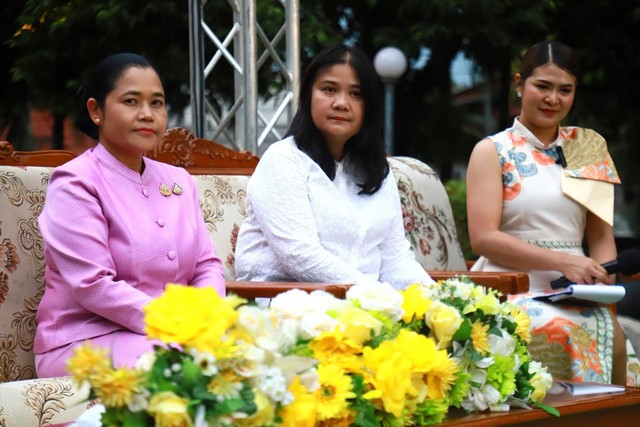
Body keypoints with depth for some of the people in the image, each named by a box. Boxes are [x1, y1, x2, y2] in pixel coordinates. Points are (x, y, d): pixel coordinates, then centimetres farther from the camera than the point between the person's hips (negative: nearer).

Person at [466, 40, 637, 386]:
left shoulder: (589, 149, 19)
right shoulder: (492, 151, 6)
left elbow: (601, 234, 14)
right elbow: (483, 238, -5)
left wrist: (603, 279, -8)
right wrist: (563, 261, -15)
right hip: (509, 289, -3)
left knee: (611, 330, -29)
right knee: (563, 332, -34)